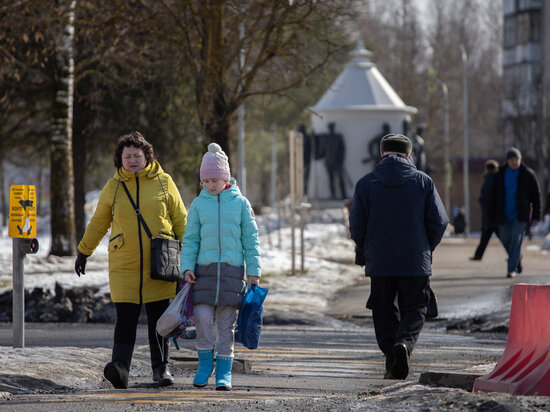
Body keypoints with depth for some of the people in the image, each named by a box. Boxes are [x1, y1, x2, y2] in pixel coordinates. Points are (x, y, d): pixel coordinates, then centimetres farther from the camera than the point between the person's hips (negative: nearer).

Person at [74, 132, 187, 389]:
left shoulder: (163, 182, 4)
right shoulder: (113, 187, 6)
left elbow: (180, 220, 9)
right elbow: (98, 223, 17)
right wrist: (84, 252, 19)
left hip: (159, 263, 0)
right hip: (123, 264, 0)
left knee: (158, 317, 5)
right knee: (126, 317, -10)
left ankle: (160, 368, 19)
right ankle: (120, 369, -22)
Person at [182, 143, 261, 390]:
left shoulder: (240, 203, 5)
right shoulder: (199, 204, 7)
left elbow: (250, 240, 7)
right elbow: (190, 239, 9)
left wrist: (254, 272, 3)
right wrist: (187, 267, -3)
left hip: (233, 269, 0)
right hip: (205, 269, 0)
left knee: (226, 323, 1)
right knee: (203, 318, -12)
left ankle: (224, 372, 8)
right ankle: (205, 364, 6)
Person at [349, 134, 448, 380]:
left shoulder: (366, 183, -1)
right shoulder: (423, 181, 0)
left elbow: (357, 225, -1)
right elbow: (439, 222, -1)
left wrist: (363, 254, 14)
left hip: (379, 261, 0)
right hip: (416, 263, 0)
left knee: (384, 312, 12)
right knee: (414, 310, 8)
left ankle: (392, 362, 4)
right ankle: (404, 342, -20)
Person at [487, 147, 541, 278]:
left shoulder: (528, 174, -3)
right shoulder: (500, 174, 2)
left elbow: (536, 195, 1)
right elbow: (493, 197, 5)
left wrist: (536, 216, -3)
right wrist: (492, 217, 1)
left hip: (520, 214, -3)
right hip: (504, 215, 3)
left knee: (516, 240, -10)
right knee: (505, 239, 8)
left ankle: (512, 269, -8)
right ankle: (517, 259, 34)